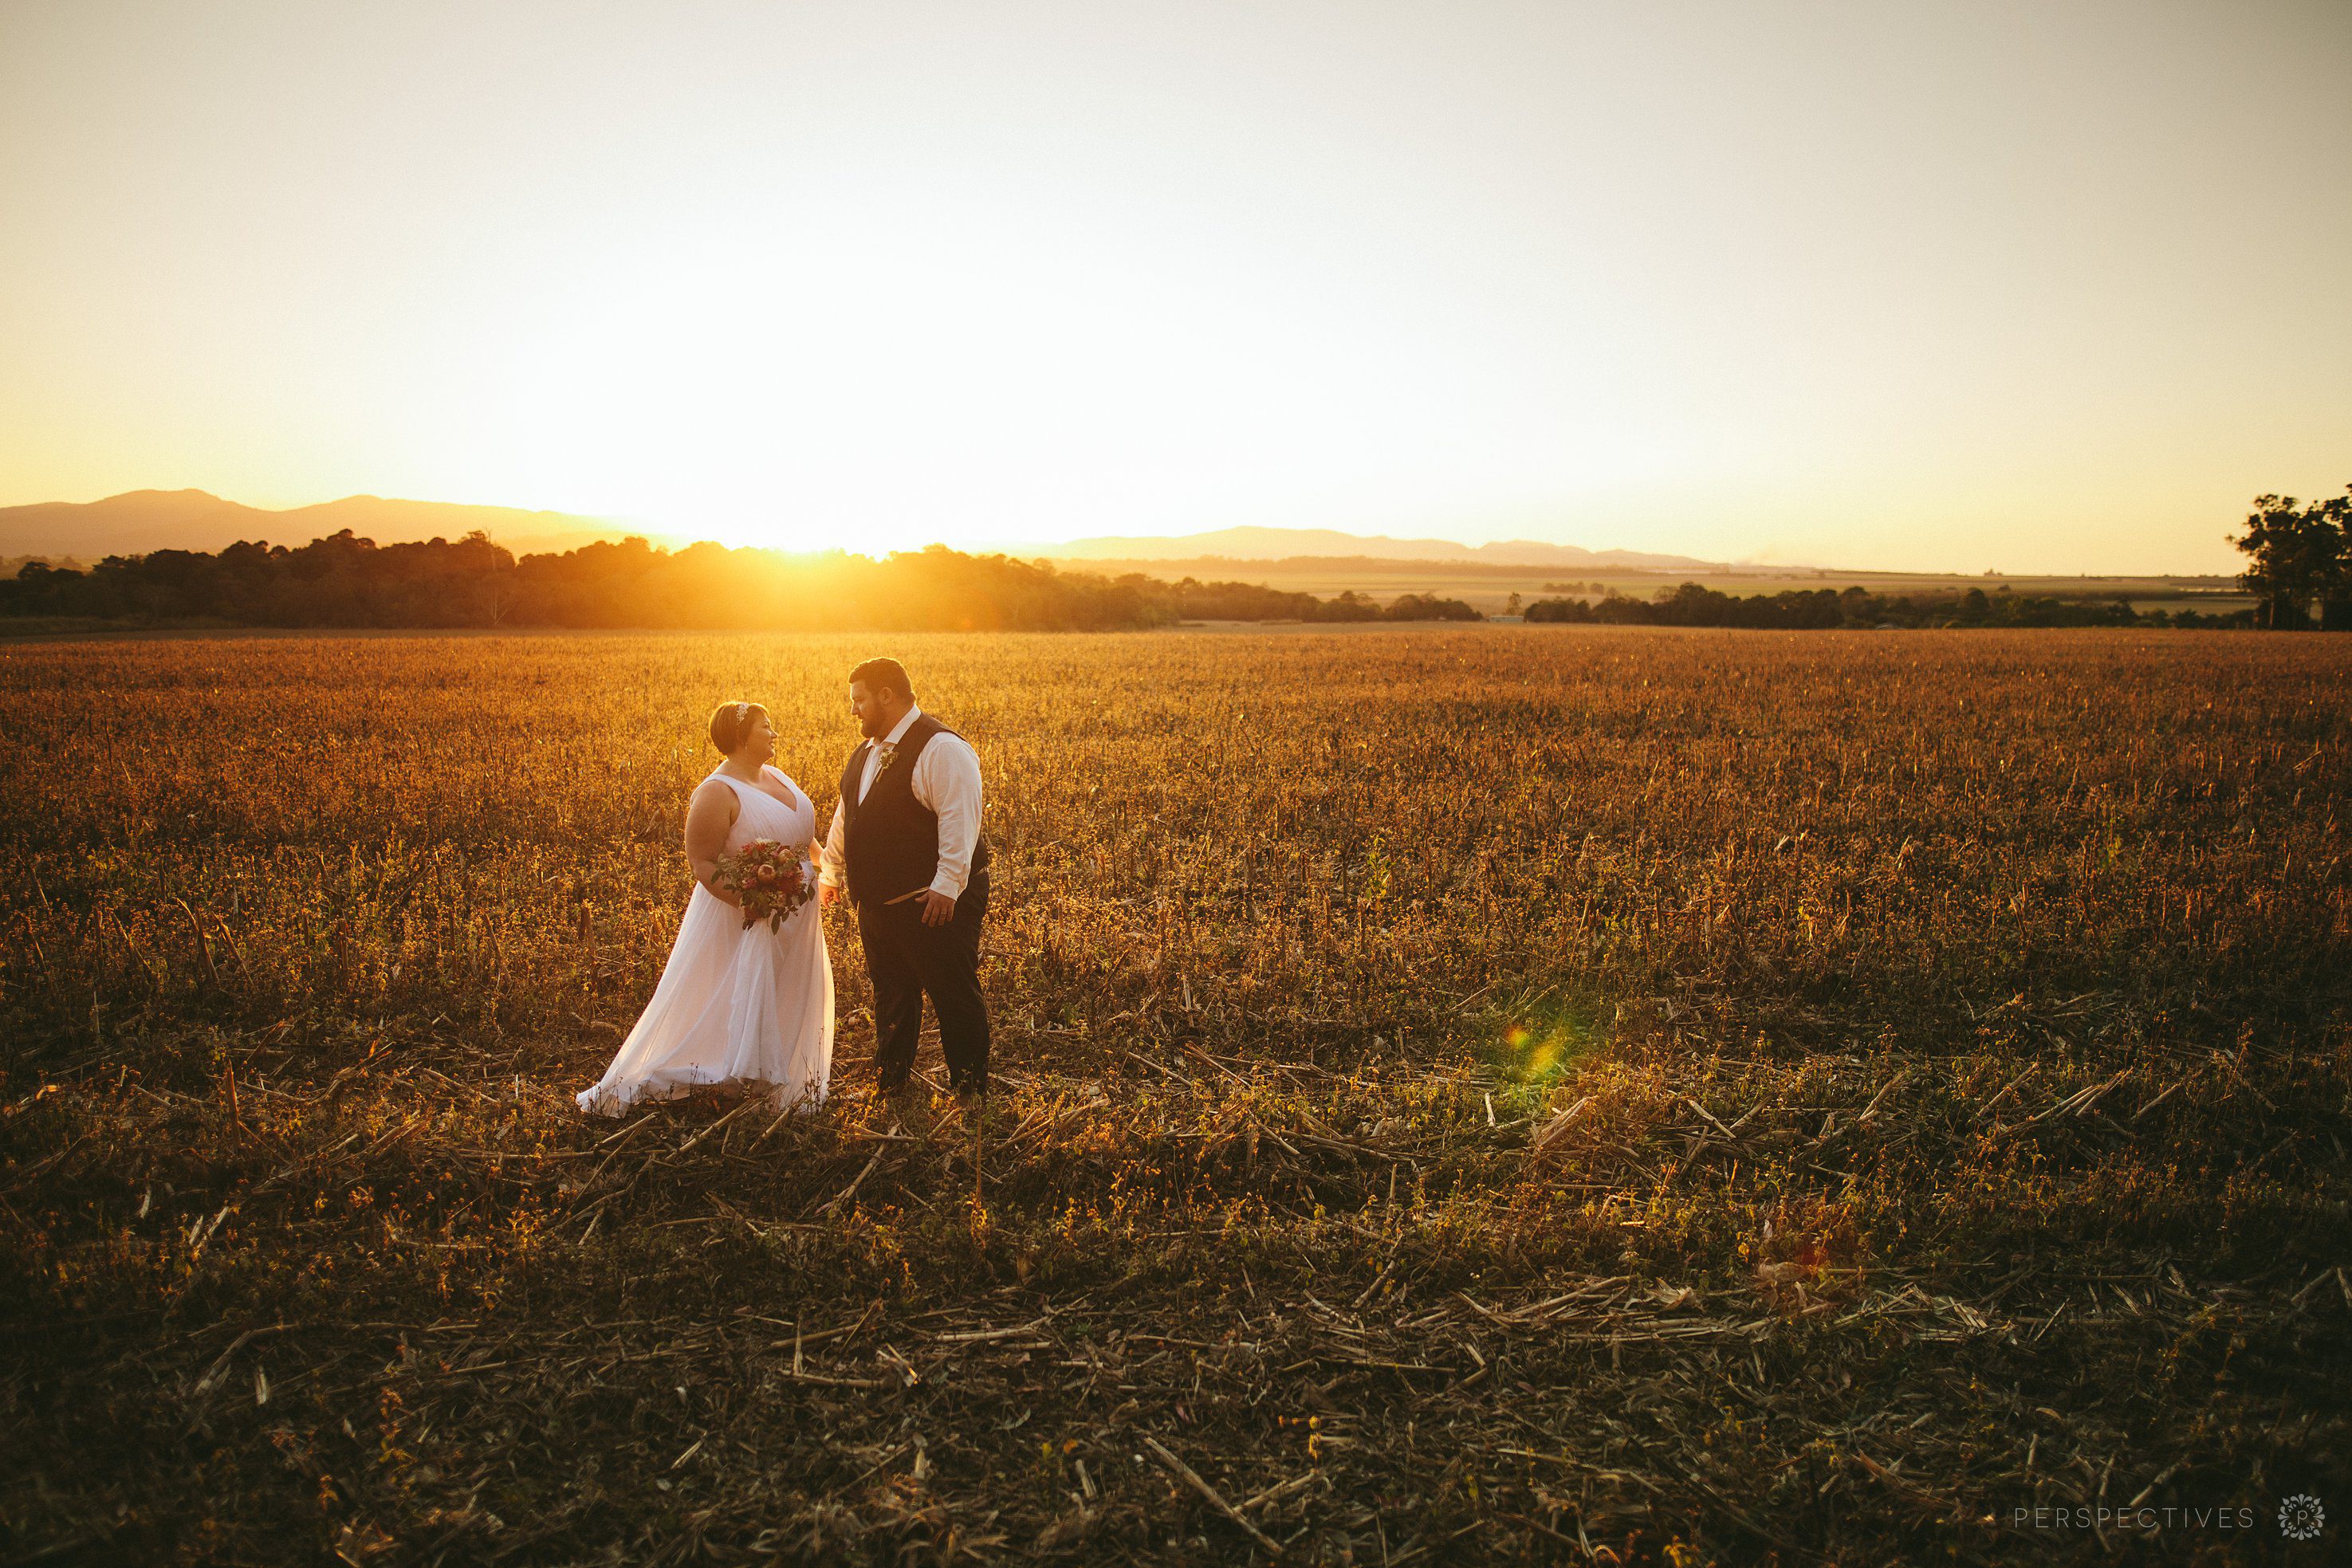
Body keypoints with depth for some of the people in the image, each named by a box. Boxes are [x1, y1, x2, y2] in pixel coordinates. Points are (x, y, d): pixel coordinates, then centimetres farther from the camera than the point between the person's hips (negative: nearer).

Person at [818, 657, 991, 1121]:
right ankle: (889, 1090, 30)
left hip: (935, 905, -8)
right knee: (891, 998, 18)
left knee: (955, 998, 2)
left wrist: (947, 887, -28)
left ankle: (971, 1095, 13)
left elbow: (960, 821, -23)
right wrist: (832, 873, 29)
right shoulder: (866, 753, 14)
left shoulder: (942, 749, -16)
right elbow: (844, 819, 24)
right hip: (877, 903, 8)